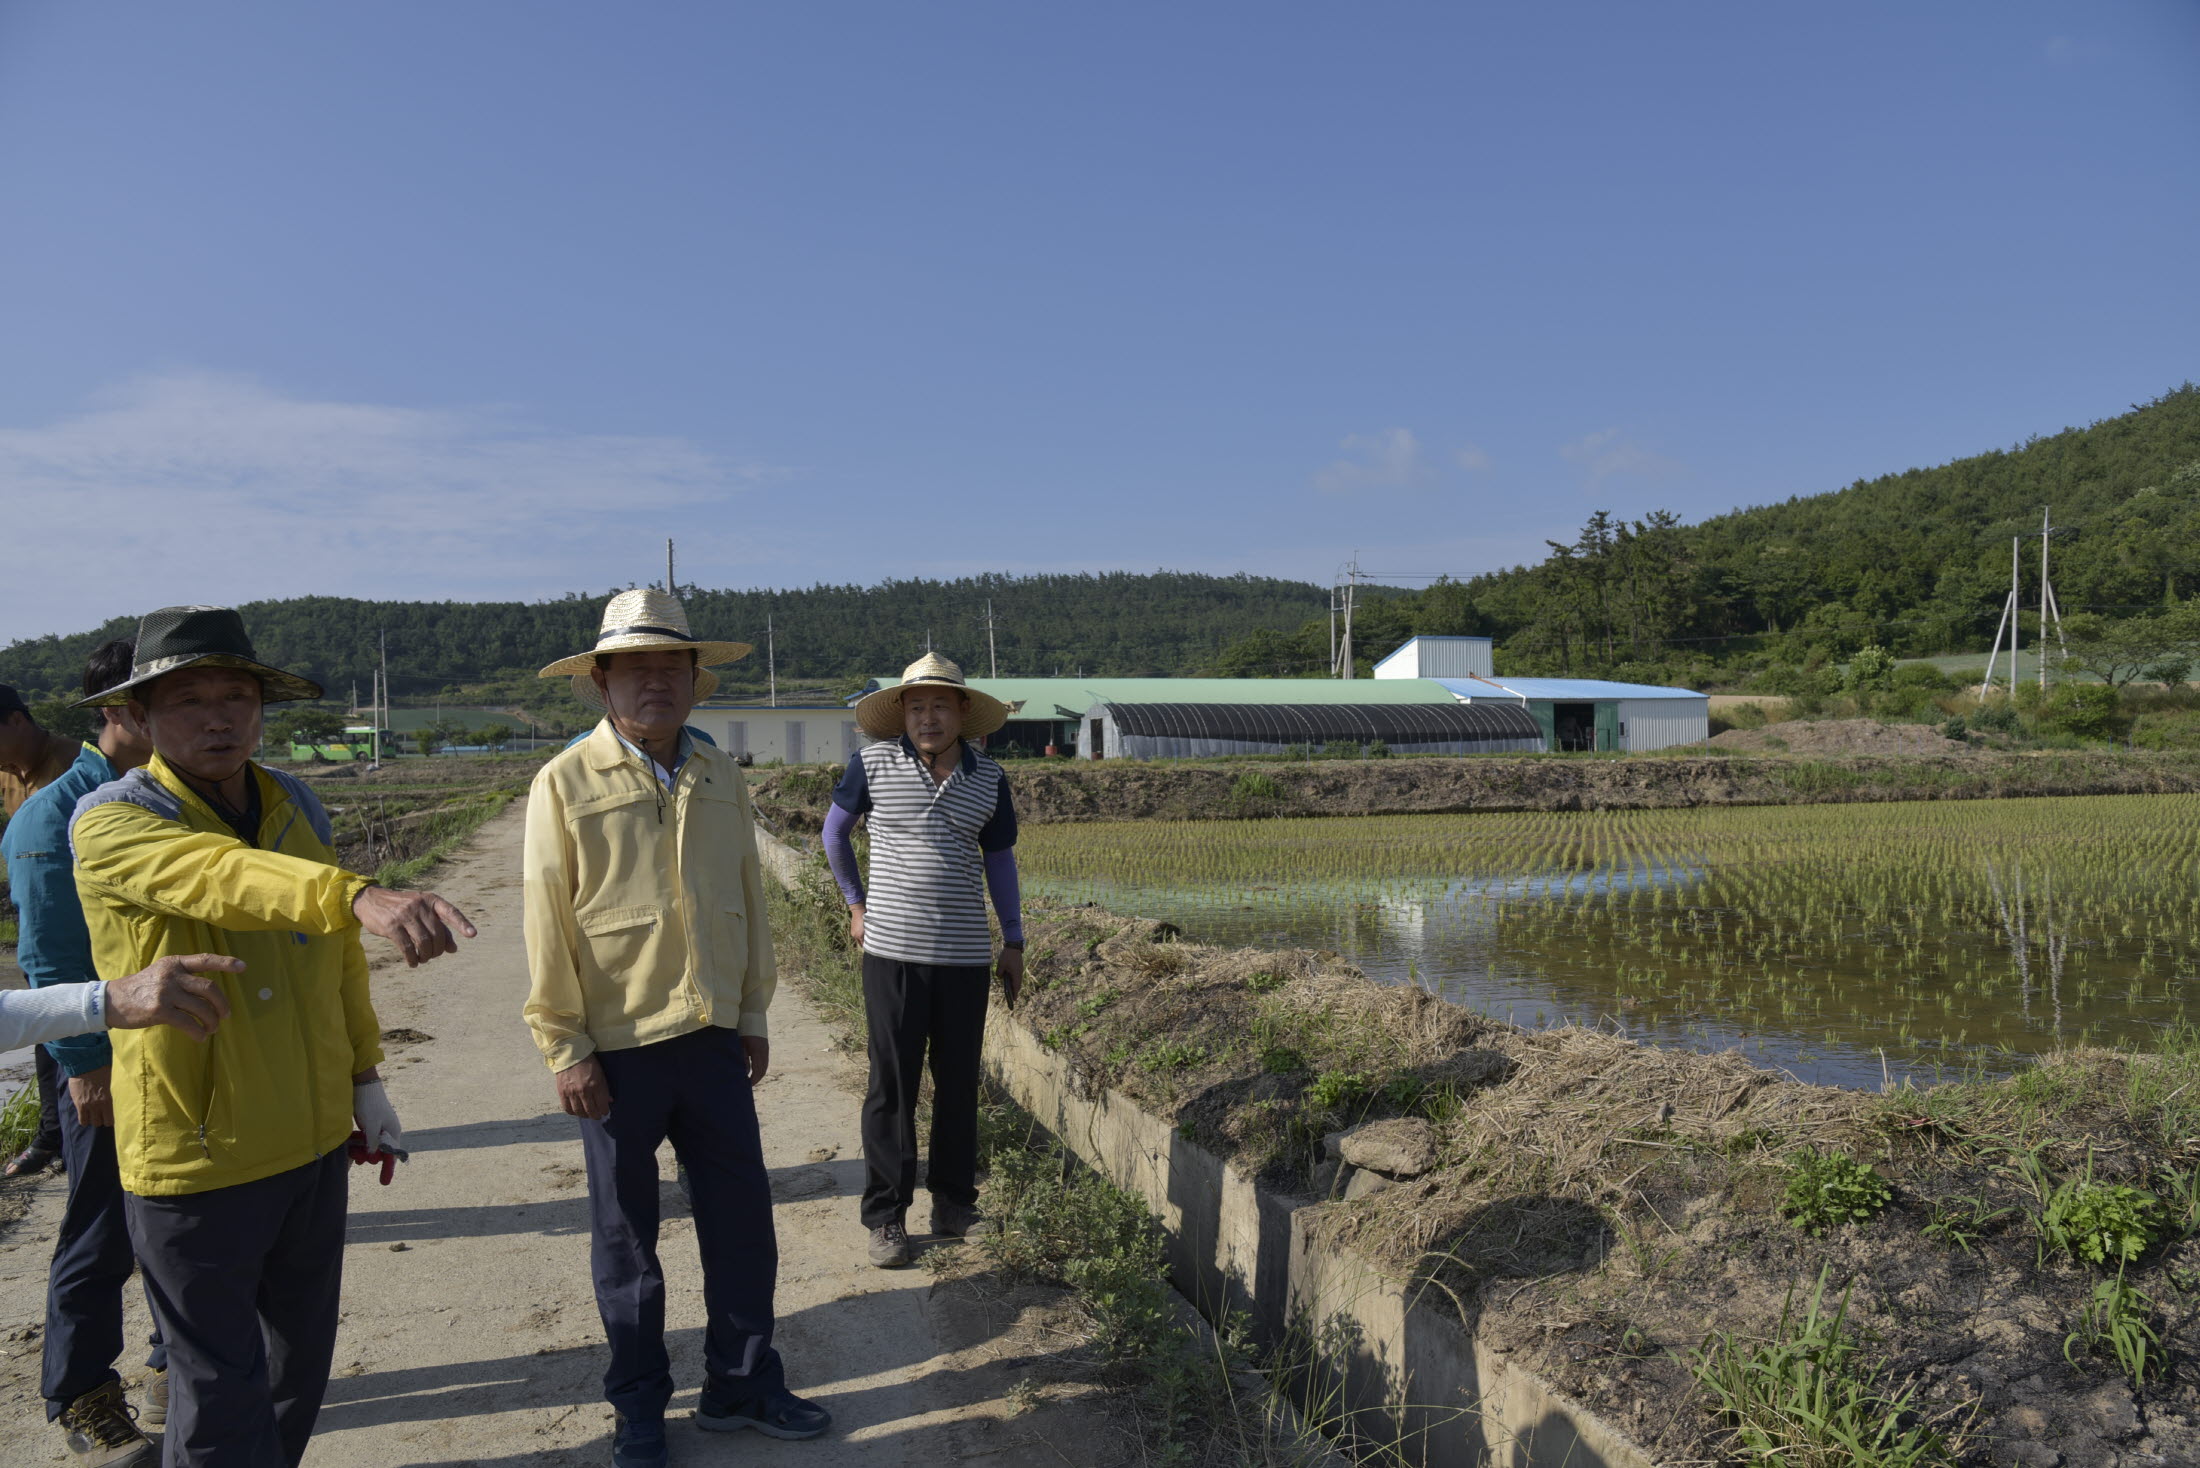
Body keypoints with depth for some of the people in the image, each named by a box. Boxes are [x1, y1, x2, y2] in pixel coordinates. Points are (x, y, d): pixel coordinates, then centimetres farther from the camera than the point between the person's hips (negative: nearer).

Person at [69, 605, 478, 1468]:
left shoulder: (296, 806, 3)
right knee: (222, 1392, 6)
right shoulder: (113, 824, -16)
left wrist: (365, 1081, 14)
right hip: (195, 1160, -6)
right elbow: (223, 879, -38)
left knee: (302, 1354, 22)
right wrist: (364, 897, -56)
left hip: (313, 1142, 6)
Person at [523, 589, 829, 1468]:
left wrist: (753, 1013, 11)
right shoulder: (567, 783, -9)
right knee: (626, 1234, 12)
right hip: (619, 1049, -4)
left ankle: (742, 1385, 30)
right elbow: (548, 925, -8)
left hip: (713, 1039, 4)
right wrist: (565, 1049, -9)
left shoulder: (719, 777, 5)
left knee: (742, 1216, 11)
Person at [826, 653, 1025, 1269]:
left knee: (959, 1081, 10)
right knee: (892, 1085, 2)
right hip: (892, 951, -2)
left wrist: (1014, 940, 12)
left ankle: (954, 1201, 25)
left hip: (966, 954, 2)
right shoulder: (874, 763, -3)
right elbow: (835, 831, 12)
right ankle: (886, 1216, 13)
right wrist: (855, 904, 9)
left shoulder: (989, 778, 4)